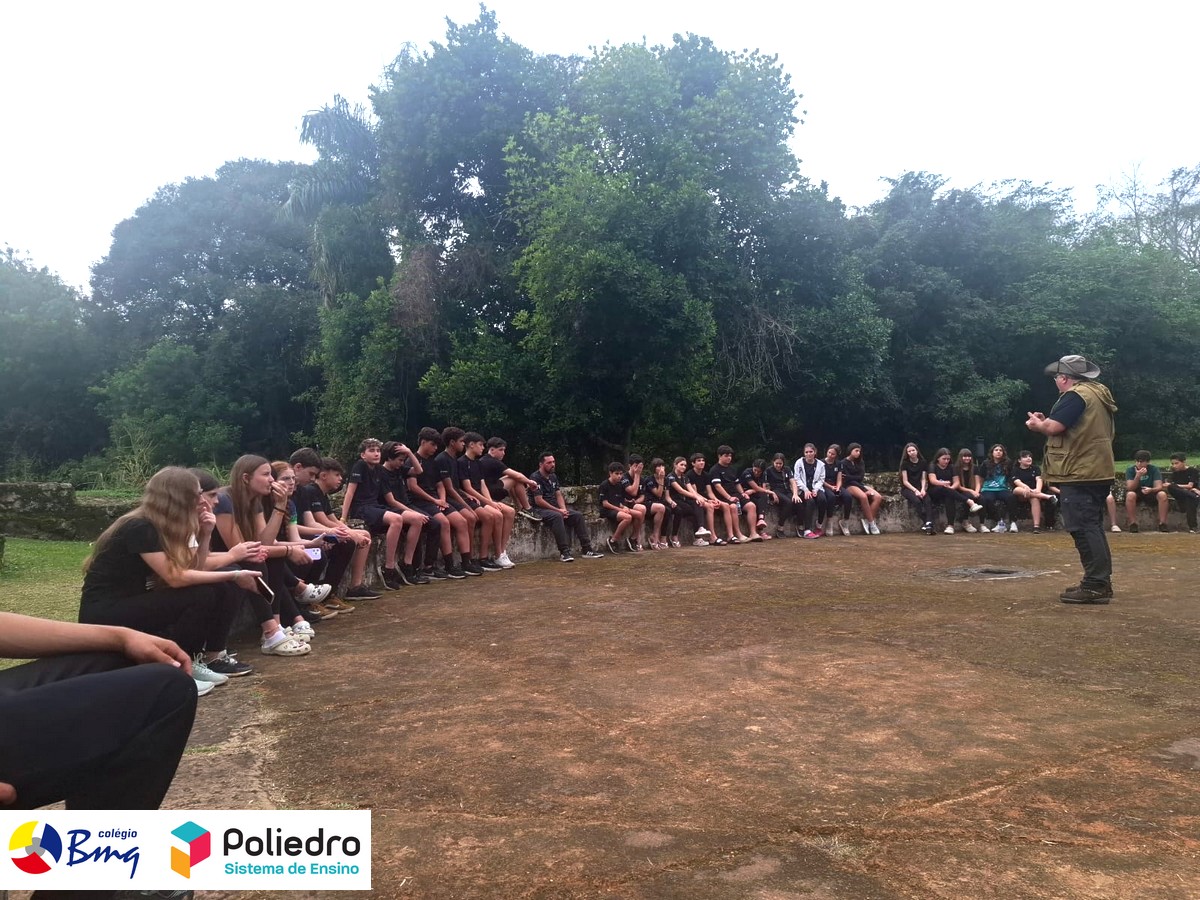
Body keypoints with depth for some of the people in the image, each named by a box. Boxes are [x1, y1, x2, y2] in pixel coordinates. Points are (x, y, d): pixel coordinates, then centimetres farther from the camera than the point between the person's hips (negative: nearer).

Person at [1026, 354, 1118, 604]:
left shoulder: (1076, 395, -14)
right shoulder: (1096, 394, 18)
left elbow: (1054, 427, -22)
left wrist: (1036, 424, -2)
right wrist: (1045, 421, 13)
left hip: (1080, 474, -11)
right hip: (1095, 472, 11)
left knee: (1083, 529, -9)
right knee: (1092, 527, 15)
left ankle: (1095, 585, -8)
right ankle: (1101, 582, 20)